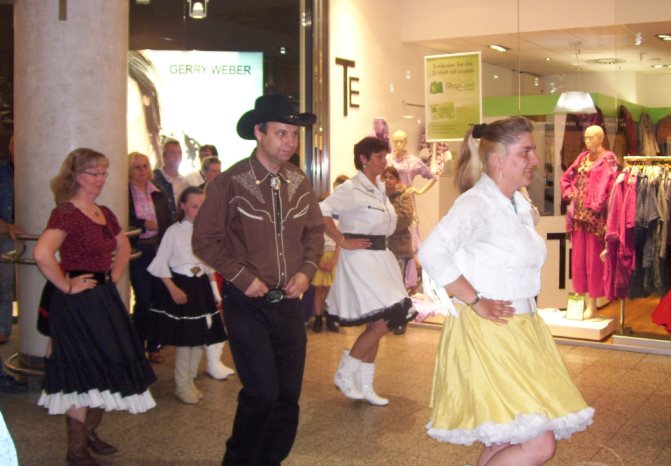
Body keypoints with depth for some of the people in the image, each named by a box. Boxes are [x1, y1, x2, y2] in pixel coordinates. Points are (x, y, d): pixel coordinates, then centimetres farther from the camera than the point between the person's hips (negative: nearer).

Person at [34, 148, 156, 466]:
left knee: (108, 370, 14)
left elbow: (123, 247, 27)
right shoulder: (65, 212, -15)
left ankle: (90, 432, 33)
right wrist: (66, 286, -20)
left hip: (105, 298, 8)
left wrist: (114, 276, 13)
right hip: (77, 303, -8)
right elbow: (42, 253, -30)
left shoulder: (104, 213, 10)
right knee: (84, 375, -1)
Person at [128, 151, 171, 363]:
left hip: (158, 249, 4)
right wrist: (144, 224, -9)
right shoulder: (125, 193, -3)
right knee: (143, 300, -3)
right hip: (138, 251, -4)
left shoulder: (158, 194, 11)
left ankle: (153, 345, 17)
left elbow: (167, 222, 11)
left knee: (157, 297, 5)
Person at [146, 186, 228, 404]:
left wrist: (215, 291, 11)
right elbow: (161, 264, -9)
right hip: (180, 286, -5)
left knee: (200, 337, 8)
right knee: (184, 339, 0)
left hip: (201, 286, 5)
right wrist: (173, 289, -16)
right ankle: (182, 386, 14)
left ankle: (190, 380, 24)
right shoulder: (174, 231, -9)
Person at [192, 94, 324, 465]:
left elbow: (314, 232, 15)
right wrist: (242, 277, -14)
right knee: (262, 390, -9)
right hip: (248, 303, -5)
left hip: (289, 301, 5)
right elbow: (205, 240, -8)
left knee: (289, 393, 9)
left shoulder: (299, 183, 5)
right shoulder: (230, 183, -10)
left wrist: (306, 271, -1)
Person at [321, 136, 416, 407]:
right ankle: (344, 374, 5)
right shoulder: (352, 188, -14)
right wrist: (343, 241, -20)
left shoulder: (380, 188, 12)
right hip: (360, 259, -9)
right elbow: (321, 212, -23)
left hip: (379, 258, 9)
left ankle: (365, 387, 21)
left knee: (376, 325, 11)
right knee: (381, 323, -12)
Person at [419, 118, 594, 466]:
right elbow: (432, 252, -32)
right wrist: (476, 302, -24)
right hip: (488, 335, -9)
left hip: (520, 330, 9)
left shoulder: (519, 205, 12)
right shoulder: (477, 204, -17)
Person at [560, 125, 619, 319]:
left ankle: (592, 305, 3)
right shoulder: (583, 157, 15)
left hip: (595, 216, -6)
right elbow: (566, 178, 23)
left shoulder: (608, 159, -4)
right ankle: (583, 300, 15)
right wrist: (570, 194, 9)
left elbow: (609, 186, -14)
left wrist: (597, 205, -16)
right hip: (579, 214, 7)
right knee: (579, 258, 7)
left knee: (593, 258, -3)